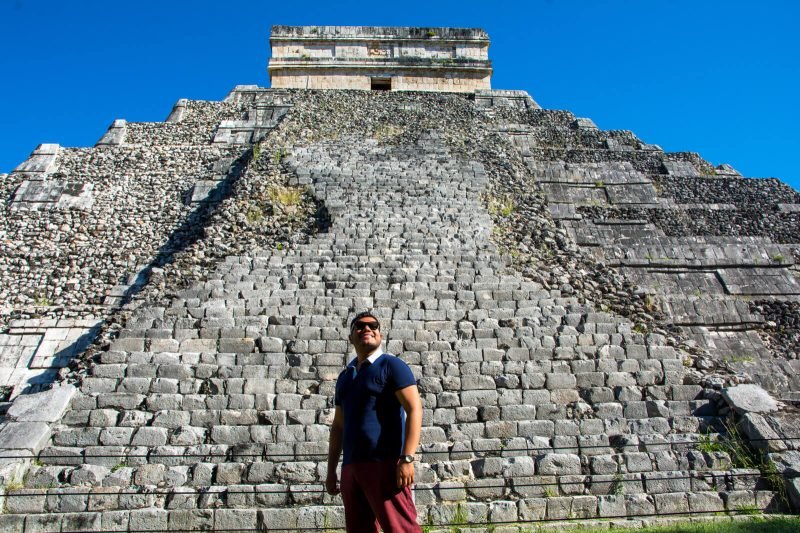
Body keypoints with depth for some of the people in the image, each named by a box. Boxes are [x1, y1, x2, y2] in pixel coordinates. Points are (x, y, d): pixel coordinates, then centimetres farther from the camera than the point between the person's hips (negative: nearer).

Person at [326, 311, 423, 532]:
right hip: (351, 467, 7)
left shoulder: (391, 365, 0)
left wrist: (407, 459, -19)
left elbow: (414, 408, -11)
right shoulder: (345, 376, 19)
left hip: (384, 464, -6)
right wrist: (331, 471, 17)